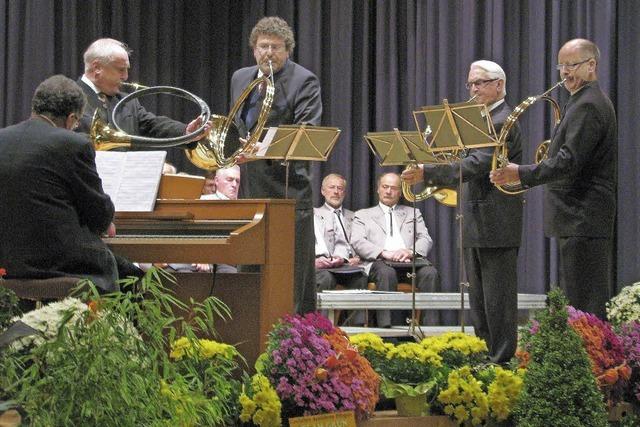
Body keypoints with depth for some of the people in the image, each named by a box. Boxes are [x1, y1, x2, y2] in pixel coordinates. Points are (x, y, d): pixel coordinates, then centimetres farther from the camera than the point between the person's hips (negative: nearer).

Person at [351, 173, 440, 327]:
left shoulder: (413, 213, 30)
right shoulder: (363, 215, 23)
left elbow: (426, 240, 15)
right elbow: (357, 242, 5)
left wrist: (409, 251, -9)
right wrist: (384, 253, -14)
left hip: (410, 261, 2)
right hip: (379, 262, -2)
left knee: (430, 272, -32)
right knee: (386, 272, -39)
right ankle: (388, 327, -47)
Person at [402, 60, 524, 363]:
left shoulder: (502, 121, -14)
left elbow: (476, 165, -25)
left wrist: (428, 173, -30)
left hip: (495, 224, -11)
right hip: (476, 224, 11)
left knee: (498, 298, -7)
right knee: (479, 301, 14)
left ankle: (502, 361, -5)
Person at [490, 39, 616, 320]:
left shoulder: (588, 106, -14)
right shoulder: (585, 102, 20)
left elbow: (569, 161, -23)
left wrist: (522, 174, -23)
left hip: (583, 221, -11)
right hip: (581, 221, 11)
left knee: (585, 304, -12)